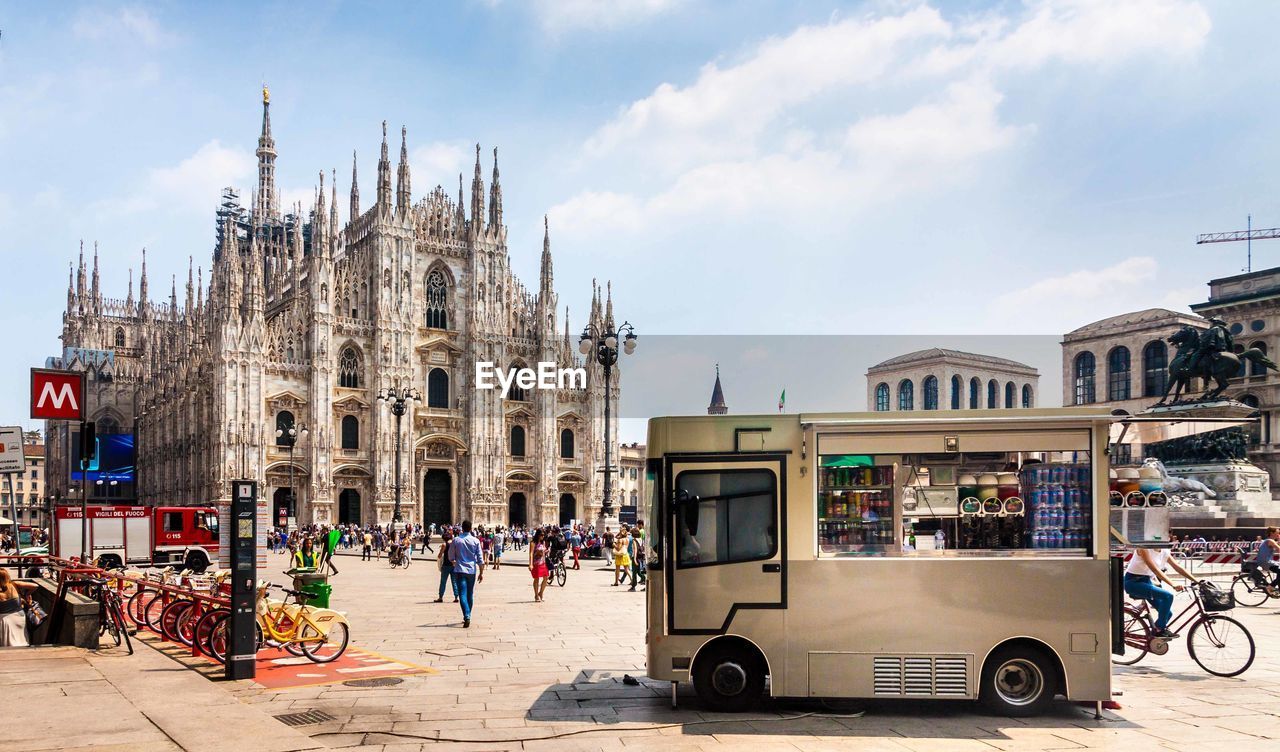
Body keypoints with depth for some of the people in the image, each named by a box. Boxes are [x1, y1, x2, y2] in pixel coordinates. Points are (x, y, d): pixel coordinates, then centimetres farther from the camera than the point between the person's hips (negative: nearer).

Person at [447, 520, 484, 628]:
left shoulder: (456, 540, -3)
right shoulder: (475, 541, -1)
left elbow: (451, 556, 5)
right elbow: (480, 559, -2)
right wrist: (481, 573, 5)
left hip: (460, 570, -2)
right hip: (472, 571, 2)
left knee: (463, 595, -7)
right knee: (470, 595, 15)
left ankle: (467, 616, -24)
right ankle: (467, 617, 26)